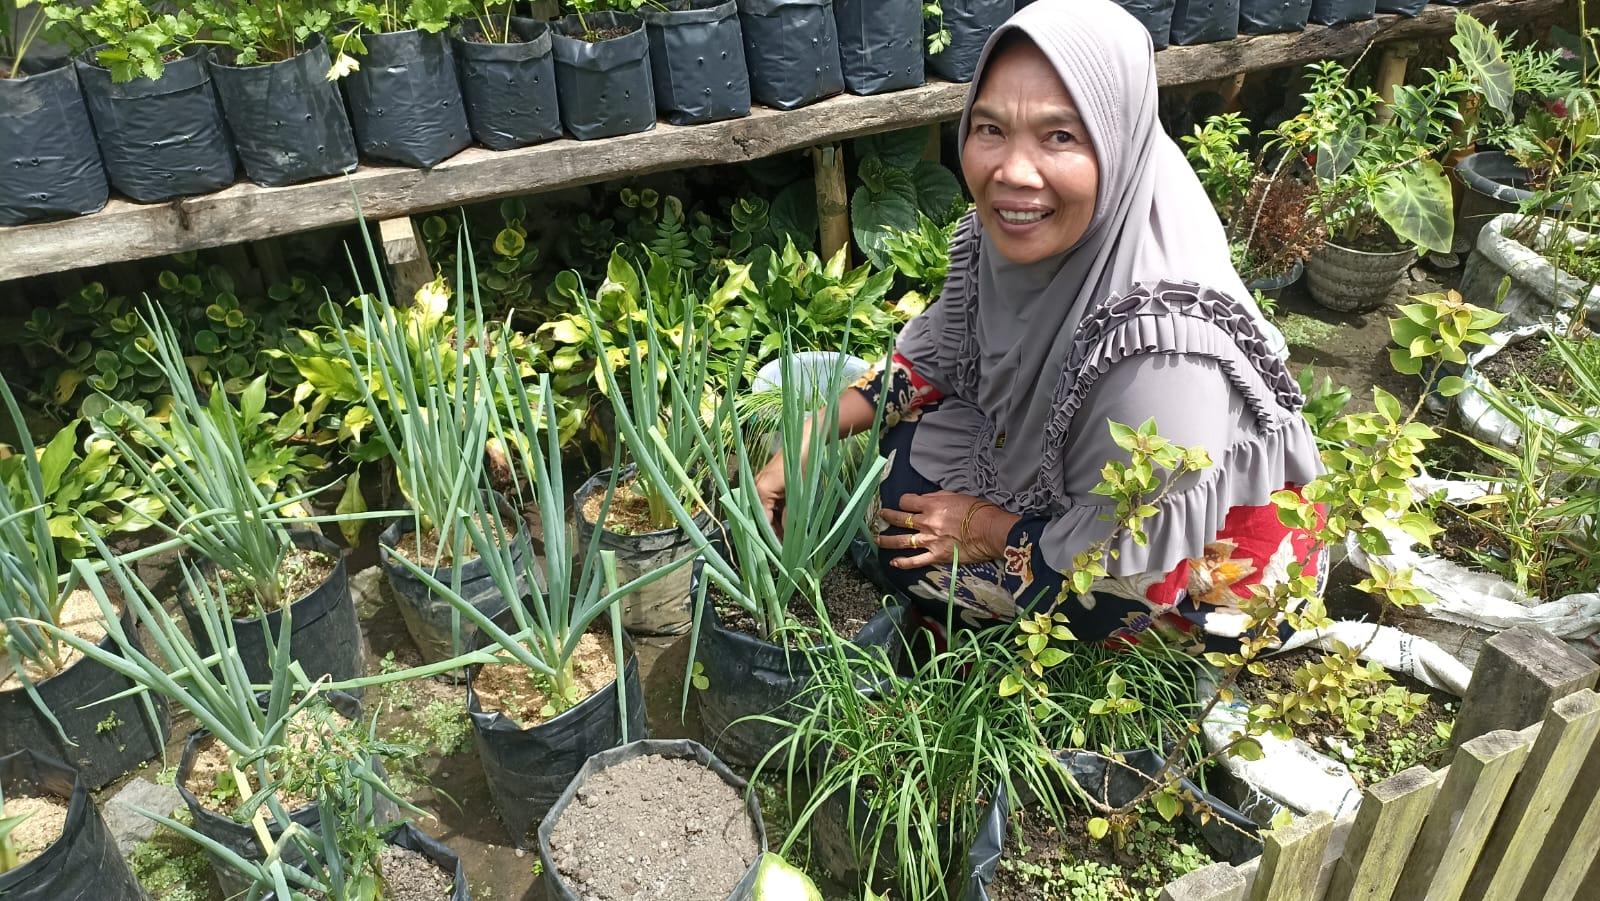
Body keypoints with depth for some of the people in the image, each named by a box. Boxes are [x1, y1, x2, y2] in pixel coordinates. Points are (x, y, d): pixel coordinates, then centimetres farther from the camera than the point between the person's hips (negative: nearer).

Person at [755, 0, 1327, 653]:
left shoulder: (1159, 332, -39)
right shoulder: (1013, 233, -19)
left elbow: (1129, 552, -27)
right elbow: (939, 348, 0)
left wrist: (992, 533, -14)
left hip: (1216, 559, -6)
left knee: (919, 556, -11)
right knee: (906, 456, 5)